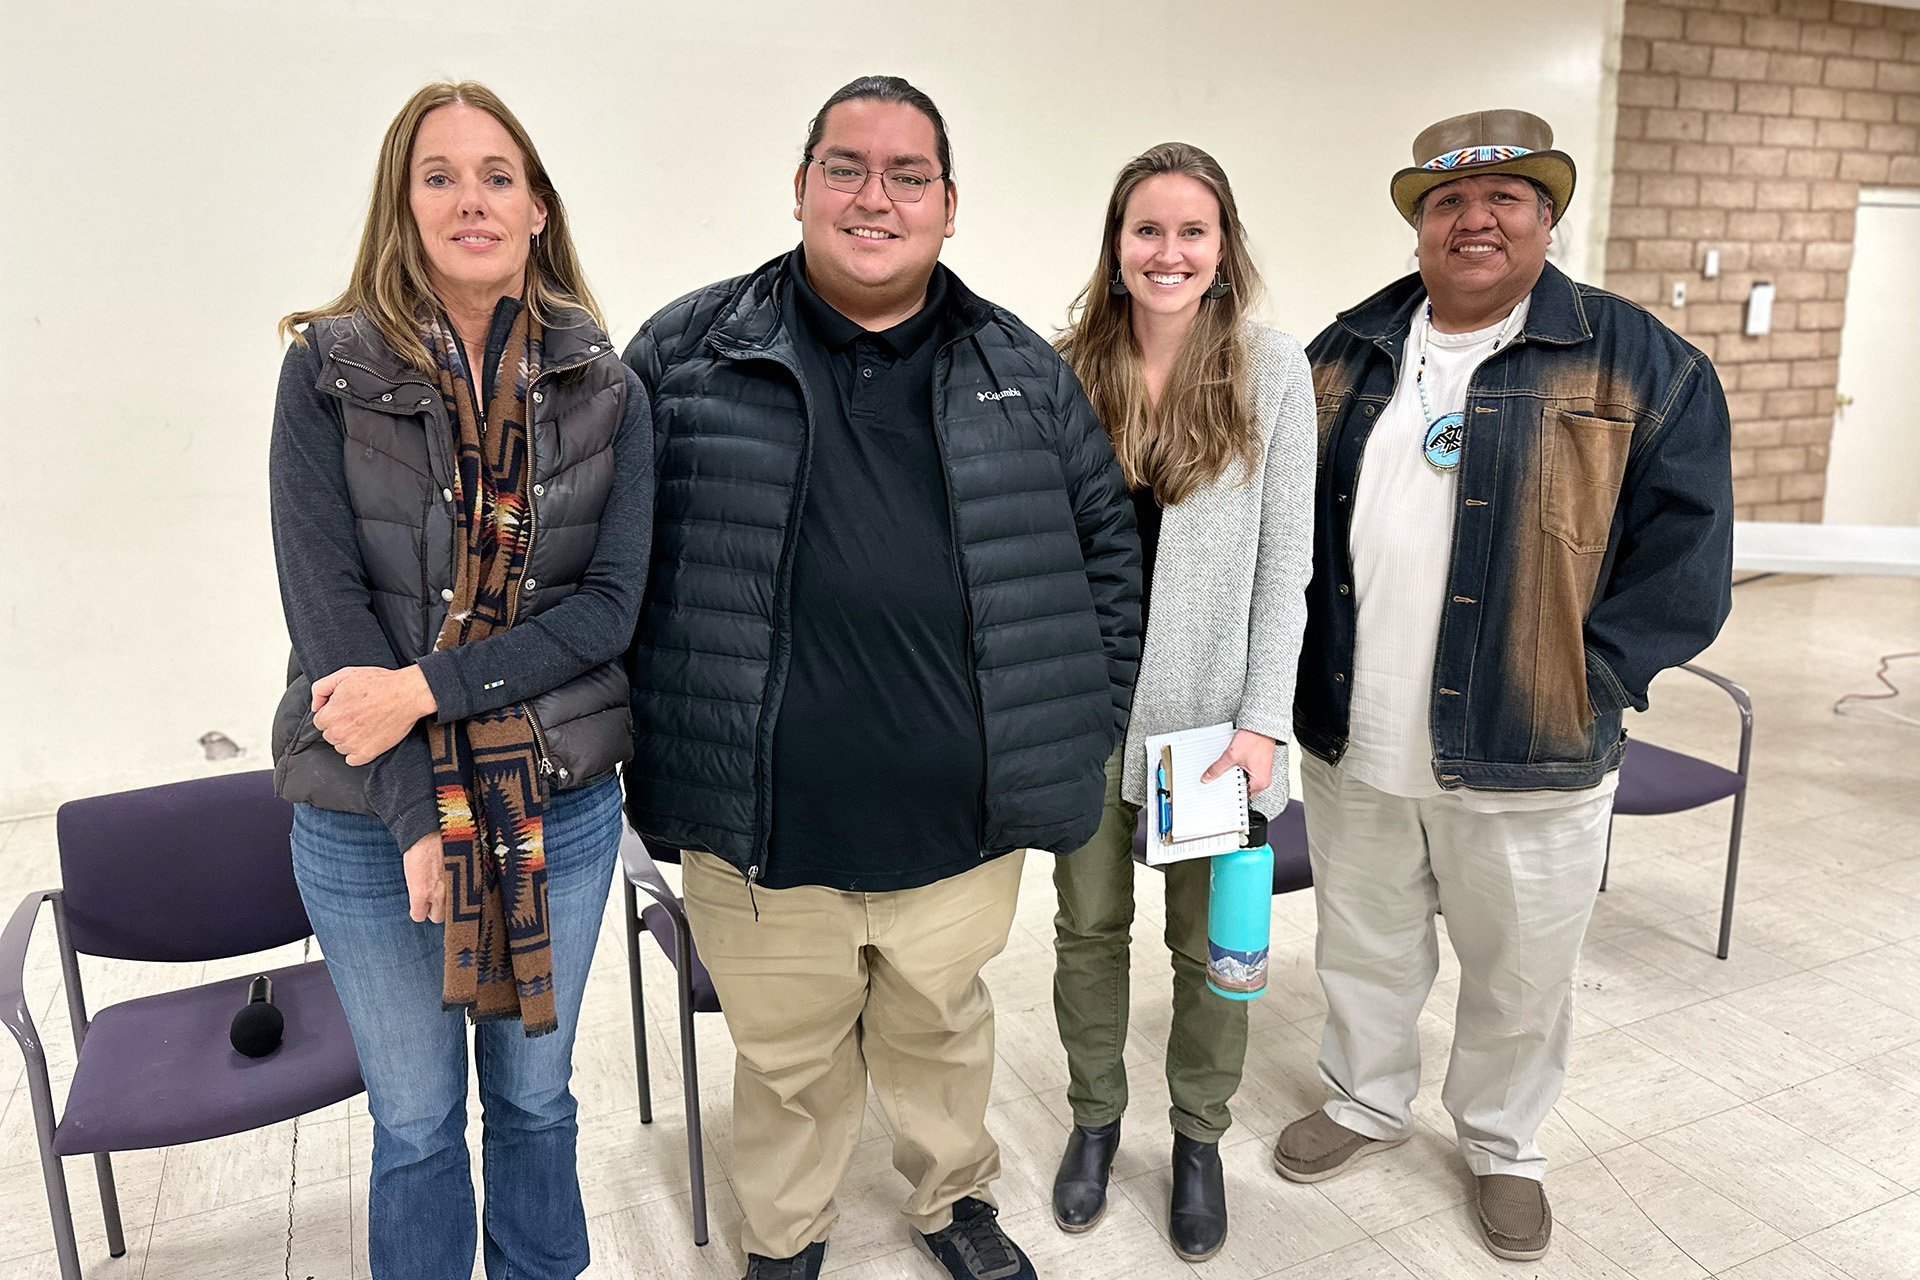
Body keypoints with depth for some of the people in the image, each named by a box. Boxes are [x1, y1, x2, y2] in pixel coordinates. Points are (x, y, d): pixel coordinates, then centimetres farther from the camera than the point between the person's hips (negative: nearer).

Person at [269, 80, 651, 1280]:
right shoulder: (328, 370, -5)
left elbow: (611, 600, -7)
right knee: (415, 1122, 16)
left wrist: (429, 685, -18)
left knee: (536, 1097, 19)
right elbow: (325, 600, -11)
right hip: (370, 818, -1)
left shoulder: (604, 388, -1)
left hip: (562, 806, 1)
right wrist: (418, 817, -16)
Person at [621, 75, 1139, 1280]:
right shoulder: (686, 354, -2)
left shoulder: (1024, 370, 3)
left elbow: (1108, 541, 9)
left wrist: (1089, 720, 5)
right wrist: (647, 745, 0)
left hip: (963, 826, 2)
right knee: (788, 1057, 19)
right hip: (759, 831, -1)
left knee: (943, 1026, 23)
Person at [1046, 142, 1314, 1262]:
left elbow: (1285, 562, -5)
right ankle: (1096, 1118, 37)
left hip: (1214, 706, -1)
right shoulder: (1066, 372, 1)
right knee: (1090, 924, 15)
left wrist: (1264, 720, -11)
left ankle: (1200, 1137, 34)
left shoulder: (1274, 372, -4)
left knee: (1211, 941, 11)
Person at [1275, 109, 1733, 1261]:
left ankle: (1505, 1145, 40)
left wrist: (1584, 681, -12)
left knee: (1519, 974, 14)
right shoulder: (1346, 356, 6)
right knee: (1366, 947, 21)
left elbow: (1686, 559, -7)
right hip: (1352, 746, 3)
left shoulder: (1641, 366, -5)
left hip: (1528, 756, -3)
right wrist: (1304, 668, 2)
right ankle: (1368, 1101, 45)